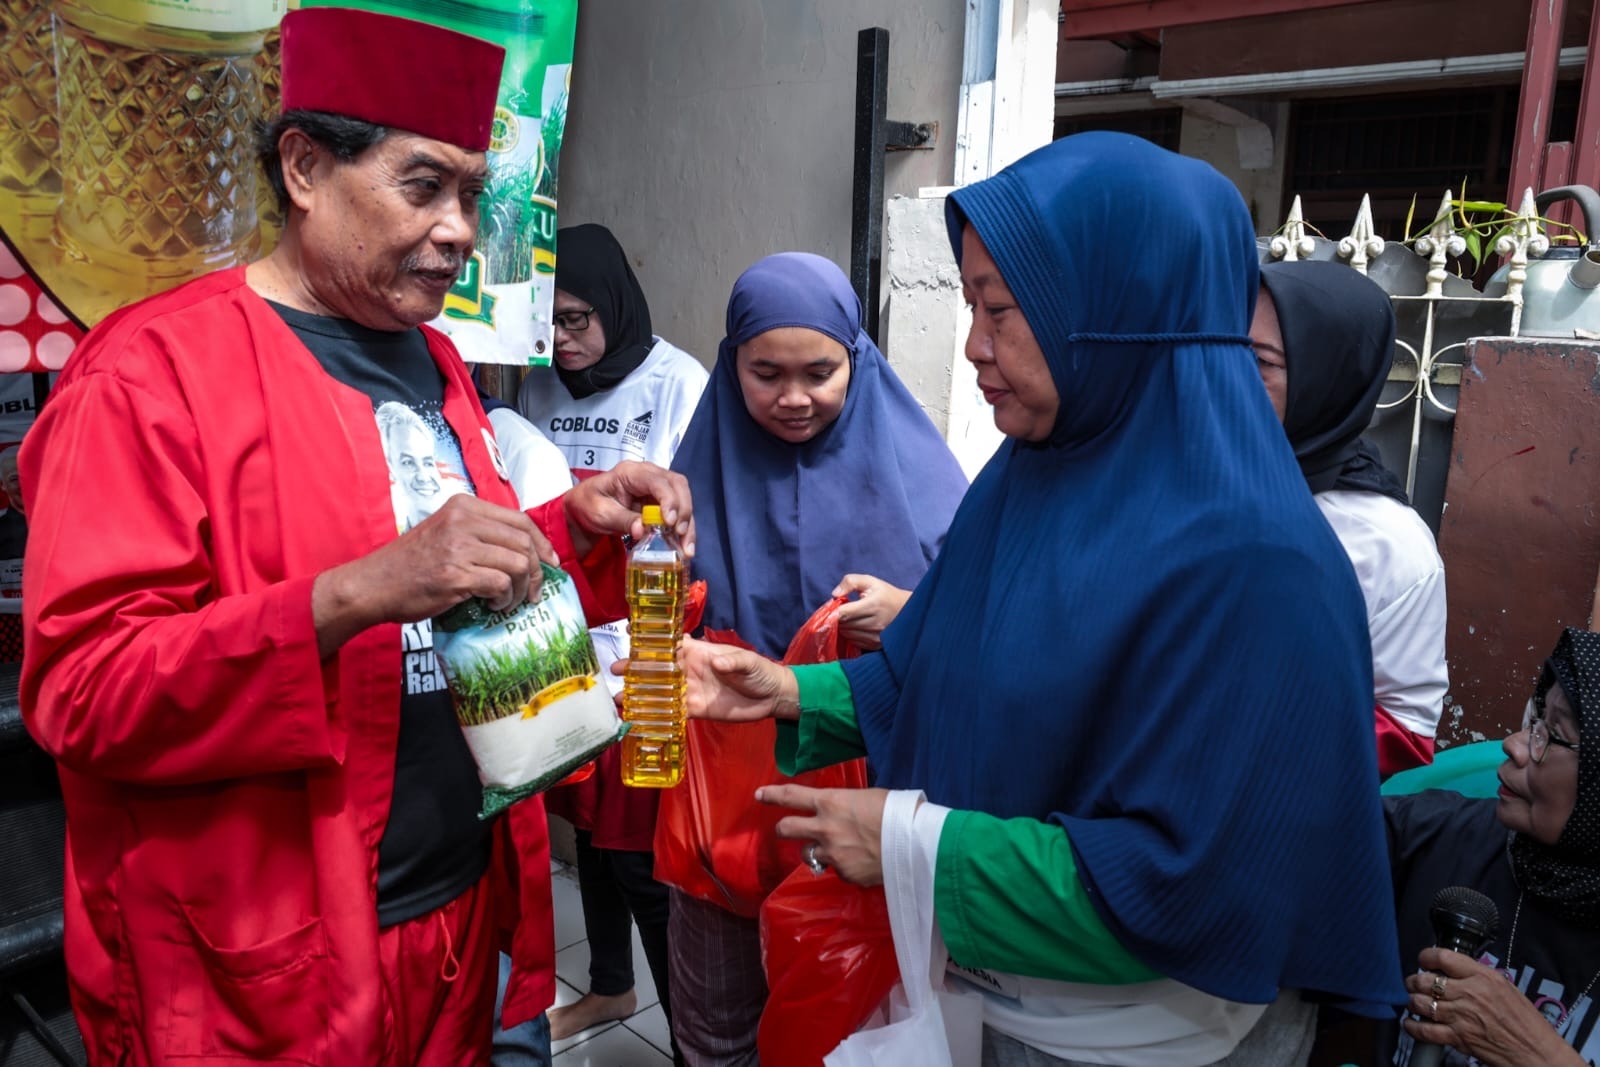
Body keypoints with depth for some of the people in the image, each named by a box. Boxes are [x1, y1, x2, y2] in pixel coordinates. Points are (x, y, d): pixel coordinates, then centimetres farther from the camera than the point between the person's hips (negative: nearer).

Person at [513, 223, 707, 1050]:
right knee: (587, 827, 19)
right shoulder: (538, 391, 8)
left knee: (641, 854, -2)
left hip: (643, 661, -6)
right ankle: (610, 986, 40)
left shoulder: (677, 385, -9)